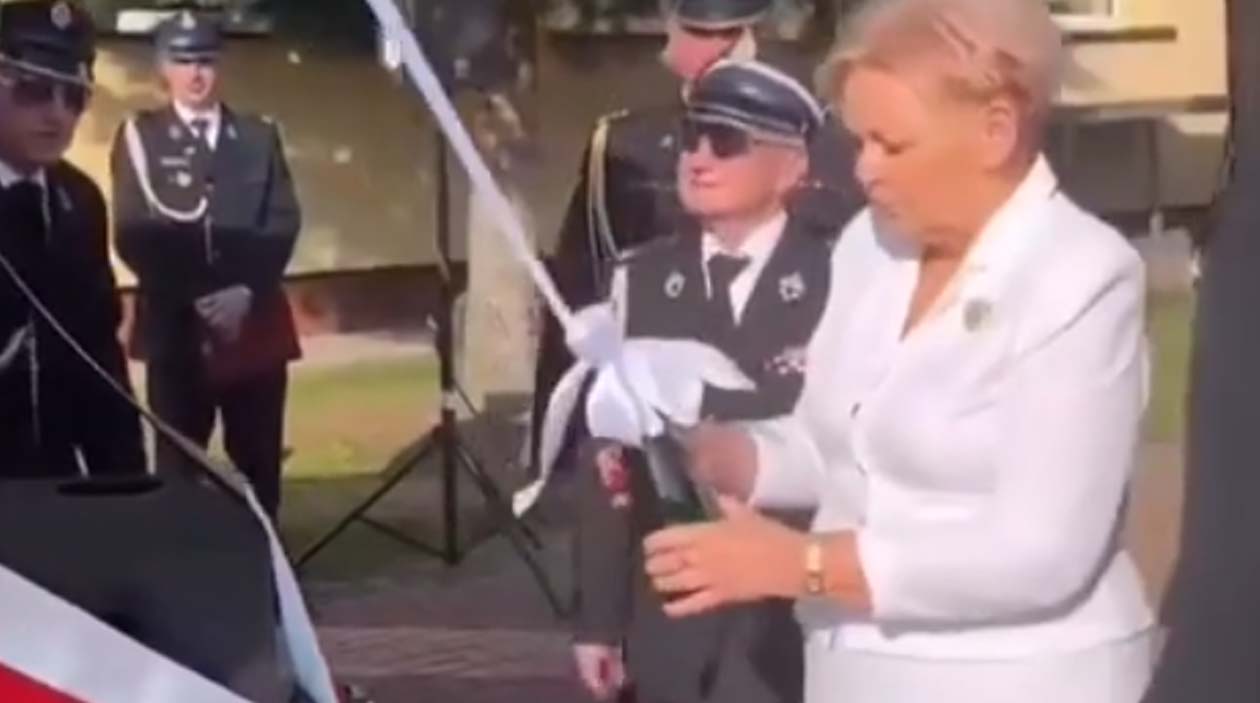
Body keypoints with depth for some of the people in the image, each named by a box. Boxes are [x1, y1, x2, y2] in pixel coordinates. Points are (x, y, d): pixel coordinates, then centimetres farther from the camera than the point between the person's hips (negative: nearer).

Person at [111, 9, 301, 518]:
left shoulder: (260, 135, 14)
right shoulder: (140, 136, 5)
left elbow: (284, 224, 6)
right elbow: (133, 237, -2)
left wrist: (247, 292, -10)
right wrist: (195, 298, -12)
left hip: (256, 322, 2)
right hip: (176, 325, -2)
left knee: (258, 464, 4)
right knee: (179, 465, -3)